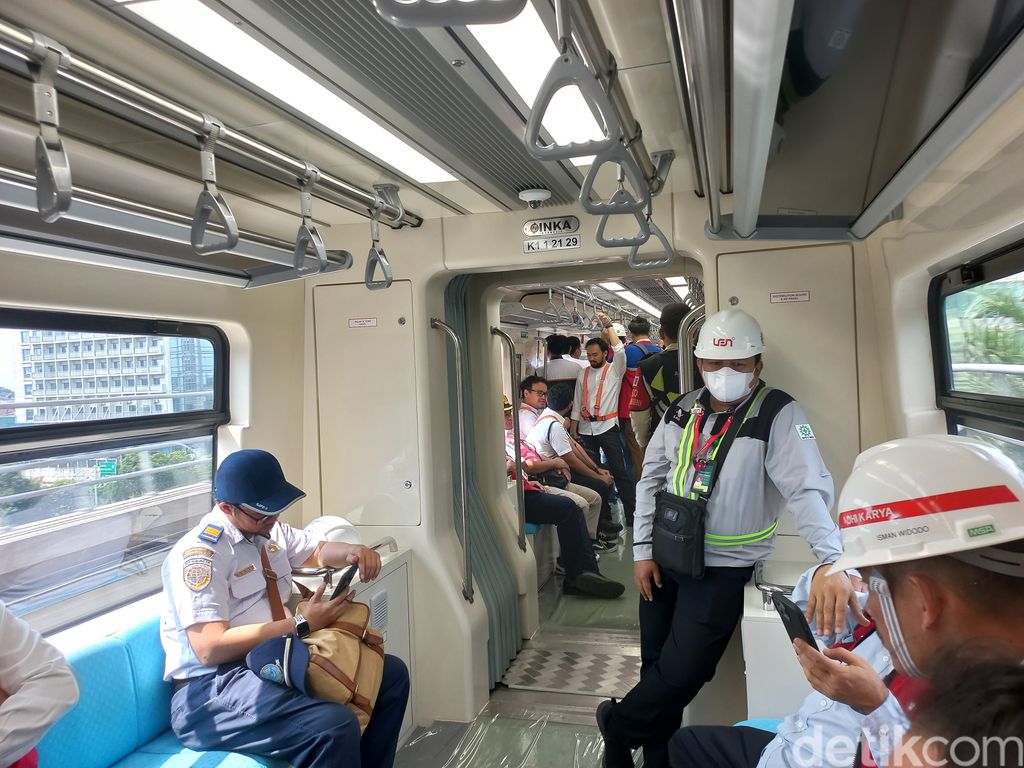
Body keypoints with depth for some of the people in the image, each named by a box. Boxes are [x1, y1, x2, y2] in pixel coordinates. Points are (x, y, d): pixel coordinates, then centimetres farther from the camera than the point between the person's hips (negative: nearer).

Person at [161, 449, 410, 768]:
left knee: (392, 673, 2)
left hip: (275, 660, 9)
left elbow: (318, 551, 26)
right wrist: (302, 625, -20)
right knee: (335, 724, -33)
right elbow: (210, 648, -23)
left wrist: (353, 551, 2)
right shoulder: (199, 553, -17)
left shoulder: (270, 530, 9)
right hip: (213, 687, -9)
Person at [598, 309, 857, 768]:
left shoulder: (778, 415, -14)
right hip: (664, 559, 5)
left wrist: (830, 561, -39)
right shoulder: (682, 410, 1)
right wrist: (643, 549, 3)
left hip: (722, 569, -4)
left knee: (681, 674, -2)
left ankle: (617, 725, 28)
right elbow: (651, 478, 6)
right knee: (656, 666, 16)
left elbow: (808, 489, -24)